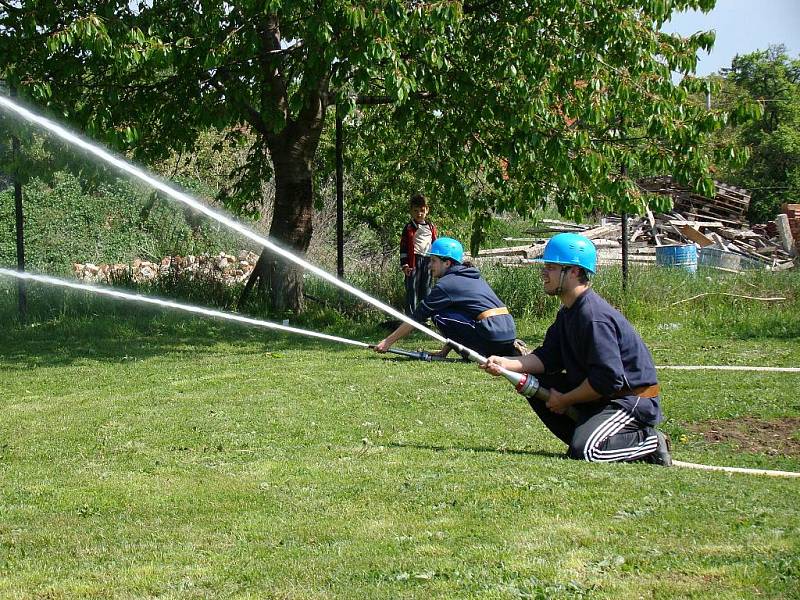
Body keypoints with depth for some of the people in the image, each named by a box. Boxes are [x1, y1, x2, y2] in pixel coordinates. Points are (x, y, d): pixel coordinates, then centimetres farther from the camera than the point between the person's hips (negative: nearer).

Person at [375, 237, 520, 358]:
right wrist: (445, 351, 27)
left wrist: (387, 342, 9)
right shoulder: (473, 276, 23)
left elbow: (417, 318, 3)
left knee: (439, 316, 0)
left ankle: (476, 353, -4)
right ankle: (509, 350, 14)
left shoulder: (446, 284, -1)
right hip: (510, 332, 8)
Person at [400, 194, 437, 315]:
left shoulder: (431, 227, 13)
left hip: (428, 261, 5)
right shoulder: (409, 228, -1)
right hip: (414, 261, -5)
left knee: (426, 289, 10)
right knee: (412, 289, -4)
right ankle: (410, 316, -1)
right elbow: (403, 247, -3)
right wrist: (404, 264, -10)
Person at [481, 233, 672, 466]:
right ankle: (584, 439, 7)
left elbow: (608, 380, -27)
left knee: (583, 451, -28)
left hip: (634, 401, -10)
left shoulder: (595, 317, -24)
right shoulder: (568, 312, 8)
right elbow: (549, 357, 5)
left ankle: (648, 443, -4)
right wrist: (506, 364, -10)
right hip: (598, 397, 10)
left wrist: (564, 400, -15)